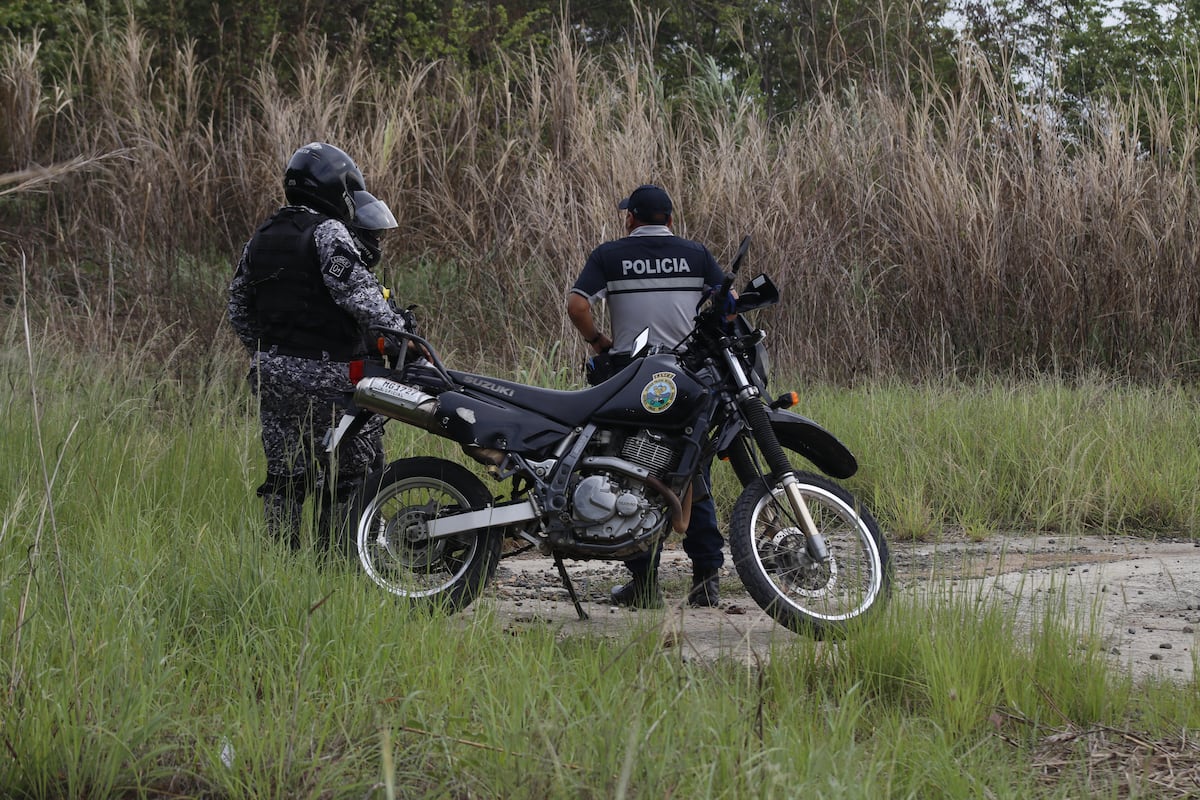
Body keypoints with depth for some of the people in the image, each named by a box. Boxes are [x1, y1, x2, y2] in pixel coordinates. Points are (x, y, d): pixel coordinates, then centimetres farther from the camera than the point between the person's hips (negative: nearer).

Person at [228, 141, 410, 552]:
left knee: (284, 472, 10)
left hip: (272, 373, 8)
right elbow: (359, 293, -22)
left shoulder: (262, 238, 14)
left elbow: (239, 307, 20)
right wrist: (399, 329, -17)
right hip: (326, 373, -8)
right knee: (345, 471, -1)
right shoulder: (329, 233, -11)